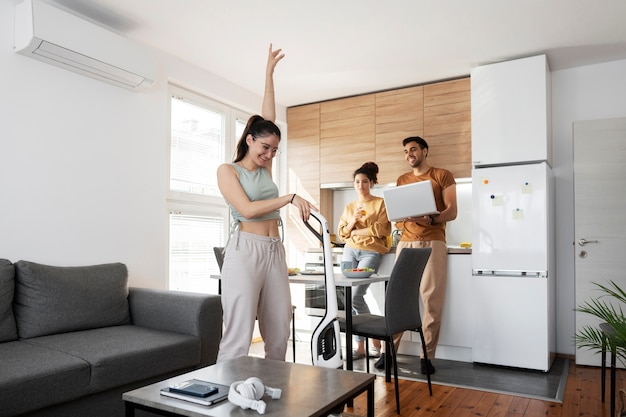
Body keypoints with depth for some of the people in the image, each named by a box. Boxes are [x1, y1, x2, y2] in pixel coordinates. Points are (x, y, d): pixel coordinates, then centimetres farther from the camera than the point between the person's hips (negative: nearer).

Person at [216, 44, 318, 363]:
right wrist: (289, 198, -16)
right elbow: (247, 208, -13)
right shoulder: (227, 170, 1)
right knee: (238, 337, -8)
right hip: (245, 251, -6)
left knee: (279, 334, 6)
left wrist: (269, 74, 14)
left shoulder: (265, 168, 17)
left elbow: (268, 121, 14)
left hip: (274, 252, 6)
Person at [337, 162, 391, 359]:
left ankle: (375, 339, 3)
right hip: (350, 251, 5)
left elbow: (382, 229, -8)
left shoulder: (381, 203, 5)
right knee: (349, 296, -2)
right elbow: (341, 234, 15)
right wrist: (352, 222, -3)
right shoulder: (348, 207, 19)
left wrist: (356, 232, -1)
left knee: (355, 296, -16)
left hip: (371, 252, -5)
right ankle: (360, 345, 8)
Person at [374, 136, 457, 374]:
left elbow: (451, 212, -1)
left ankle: (427, 356, 2)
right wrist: (400, 221, -5)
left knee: (432, 300, -5)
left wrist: (430, 220, -21)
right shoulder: (402, 181, 20)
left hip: (432, 243, -3)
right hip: (405, 243, 4)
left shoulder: (442, 176, 7)